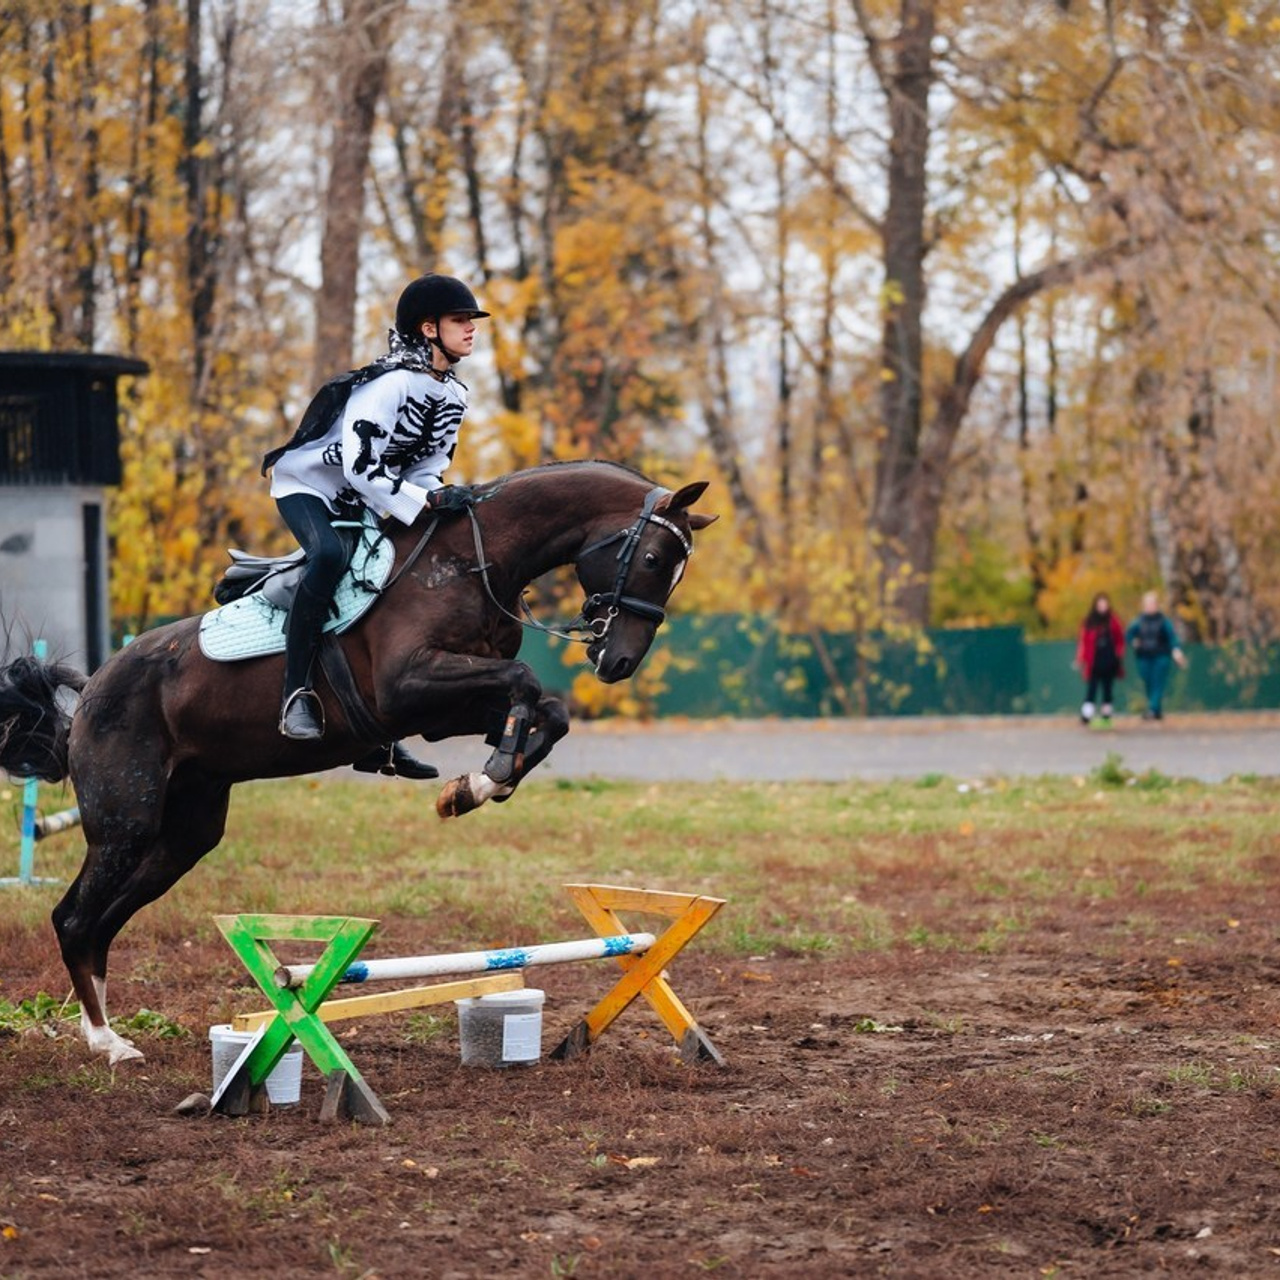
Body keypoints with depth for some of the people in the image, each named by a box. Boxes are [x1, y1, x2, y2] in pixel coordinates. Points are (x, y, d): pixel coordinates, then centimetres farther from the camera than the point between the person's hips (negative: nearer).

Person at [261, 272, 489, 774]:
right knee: (330, 554, -38)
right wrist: (428, 500, -34)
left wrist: (442, 499, -13)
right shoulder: (390, 384, -25)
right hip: (307, 486, -8)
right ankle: (296, 692, -34)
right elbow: (360, 469, -32)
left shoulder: (454, 398, 1)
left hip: (360, 505, 9)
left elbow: (426, 471, 7)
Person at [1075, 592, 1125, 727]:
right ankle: (1086, 716, -13)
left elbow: (1120, 641, 6)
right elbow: (1083, 641, 2)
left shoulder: (1113, 621, 3)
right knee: (1091, 689, -8)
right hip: (1094, 662, -1)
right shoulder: (1089, 622, 2)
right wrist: (1081, 659, -4)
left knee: (1107, 689, 7)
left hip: (1109, 663, 1)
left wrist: (1119, 657, -1)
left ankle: (1106, 716, 13)